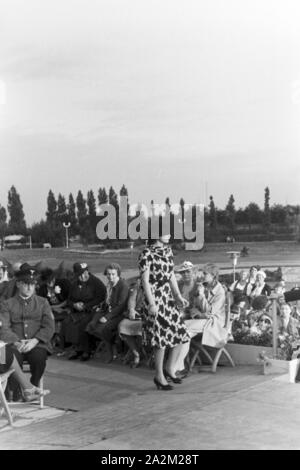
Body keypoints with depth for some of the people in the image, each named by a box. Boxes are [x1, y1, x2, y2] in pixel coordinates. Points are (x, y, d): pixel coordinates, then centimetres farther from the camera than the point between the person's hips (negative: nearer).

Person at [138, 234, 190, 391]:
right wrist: (151, 304, -18)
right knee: (161, 337, -3)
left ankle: (170, 368, 23)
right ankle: (159, 376, 12)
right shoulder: (146, 254, -11)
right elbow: (145, 281, -13)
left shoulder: (167, 250, 12)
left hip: (168, 297, 8)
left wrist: (178, 295, 9)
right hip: (155, 298, -8)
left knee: (181, 331, 6)